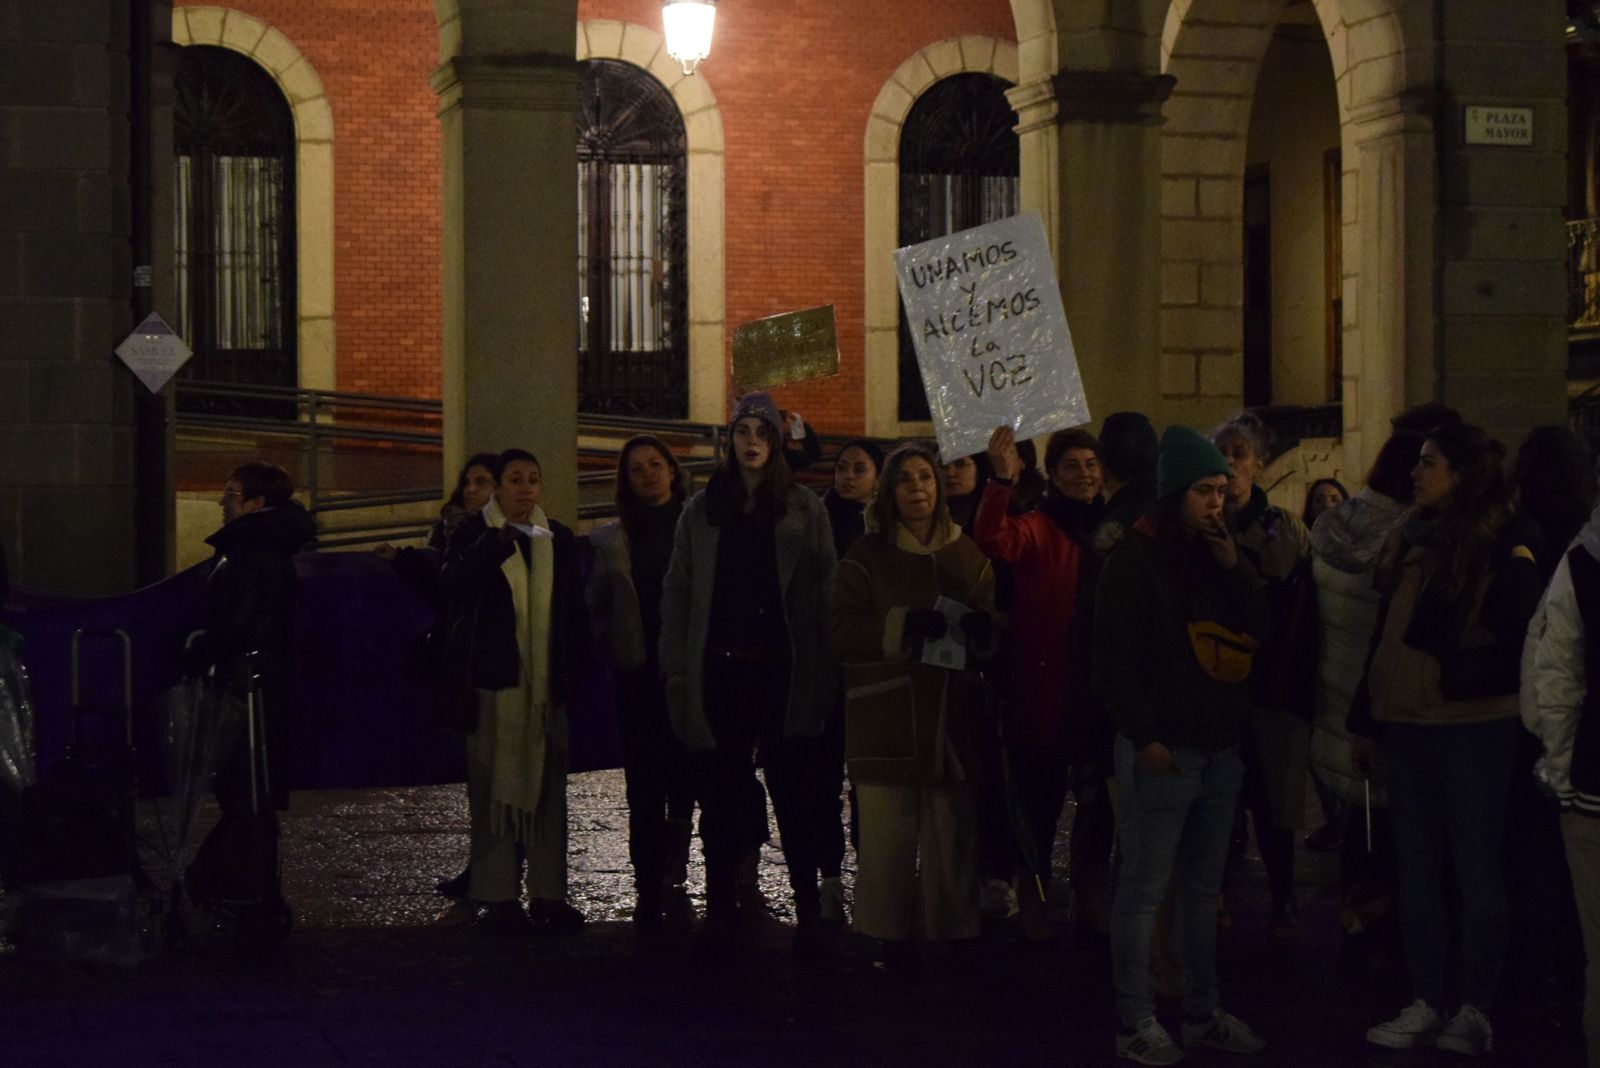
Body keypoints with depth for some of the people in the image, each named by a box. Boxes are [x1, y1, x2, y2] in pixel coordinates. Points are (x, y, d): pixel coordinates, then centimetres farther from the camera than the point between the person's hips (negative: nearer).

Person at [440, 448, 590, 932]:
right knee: (495, 787, -5)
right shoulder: (473, 534, 3)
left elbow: (574, 612, 16)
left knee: (548, 787, 3)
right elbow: (452, 585, -17)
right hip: (492, 681, -4)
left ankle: (548, 893, 6)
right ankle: (496, 895, -1)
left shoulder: (558, 539, 14)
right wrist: (500, 539, -25)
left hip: (545, 682, 4)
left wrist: (572, 670, 6)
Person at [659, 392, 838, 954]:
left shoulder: (805, 509, 4)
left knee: (795, 793, -1)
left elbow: (824, 591, 1)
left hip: (784, 673, -2)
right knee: (719, 795, 6)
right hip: (719, 671, 2)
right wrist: (676, 665, 1)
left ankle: (808, 911, 5)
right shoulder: (702, 510, 9)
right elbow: (677, 589, 9)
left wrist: (821, 668, -6)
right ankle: (720, 905, 15)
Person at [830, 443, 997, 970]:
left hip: (954, 714, 2)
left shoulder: (968, 554, 13)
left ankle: (956, 928, 11)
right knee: (889, 833, -3)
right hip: (886, 716, -2)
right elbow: (843, 630, -4)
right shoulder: (867, 556, 4)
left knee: (953, 830, 2)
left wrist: (980, 627, -9)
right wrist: (905, 625, -17)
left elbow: (994, 624, 15)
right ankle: (891, 936, 5)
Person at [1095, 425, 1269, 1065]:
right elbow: (1114, 658, -11)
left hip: (1221, 748, 7)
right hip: (1161, 750, -7)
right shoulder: (1136, 558, -8)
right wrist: (1144, 737, -15)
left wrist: (1234, 569, -4)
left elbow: (1258, 631, 8)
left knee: (1204, 889, 13)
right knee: (1143, 891, -3)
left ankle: (1202, 1012, 22)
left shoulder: (1218, 555, 13)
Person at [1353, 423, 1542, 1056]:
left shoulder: (1504, 546, -9)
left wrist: (1459, 677, -20)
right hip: (1407, 728, 7)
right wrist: (1368, 723, 16)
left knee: (1475, 872, 2)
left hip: (1473, 730, -7)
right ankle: (1426, 1004, 16)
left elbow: (1522, 644, -12)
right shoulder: (1414, 541, 11)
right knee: (1416, 872, 9)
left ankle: (1476, 1010, 10)